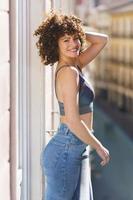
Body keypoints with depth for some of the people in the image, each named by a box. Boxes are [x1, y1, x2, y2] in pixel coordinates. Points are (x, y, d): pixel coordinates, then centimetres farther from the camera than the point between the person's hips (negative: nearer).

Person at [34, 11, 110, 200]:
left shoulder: (74, 66, 8)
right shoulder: (69, 72, -18)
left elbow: (102, 40, 20)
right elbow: (74, 122, -23)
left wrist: (75, 31, 8)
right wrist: (100, 147, -12)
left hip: (74, 150, 9)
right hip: (66, 151, -9)